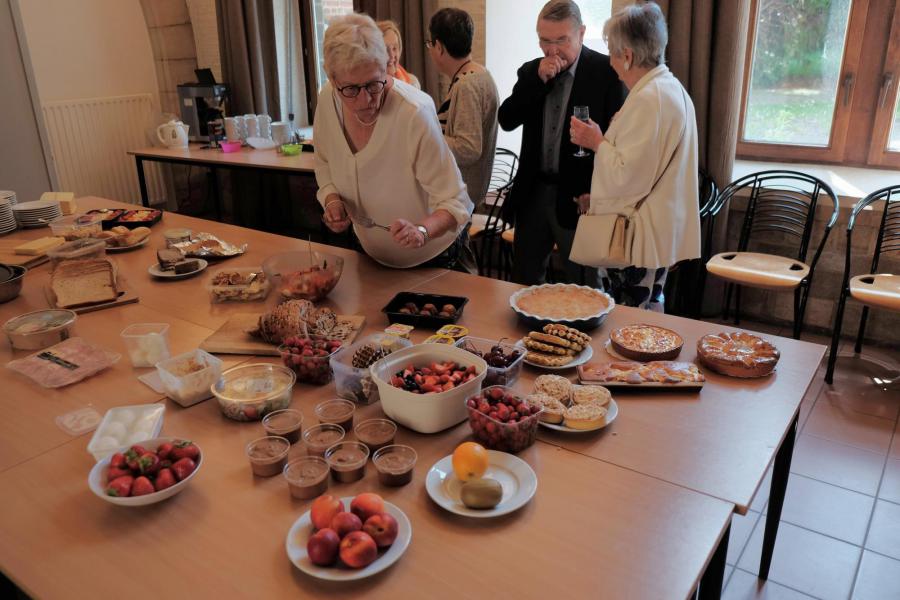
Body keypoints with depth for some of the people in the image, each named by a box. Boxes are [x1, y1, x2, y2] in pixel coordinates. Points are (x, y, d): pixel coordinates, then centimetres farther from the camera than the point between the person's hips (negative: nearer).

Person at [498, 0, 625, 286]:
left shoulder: (607, 72, -7)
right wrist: (538, 79, -12)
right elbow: (507, 120, -2)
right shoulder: (531, 71, 8)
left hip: (579, 197, -5)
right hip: (533, 193, 5)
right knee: (524, 282, 15)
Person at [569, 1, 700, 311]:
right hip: (658, 234, 11)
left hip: (636, 238, -11)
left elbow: (628, 176, -23)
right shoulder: (670, 88, 14)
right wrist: (598, 197, 17)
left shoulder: (649, 99, -19)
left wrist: (597, 142, -8)